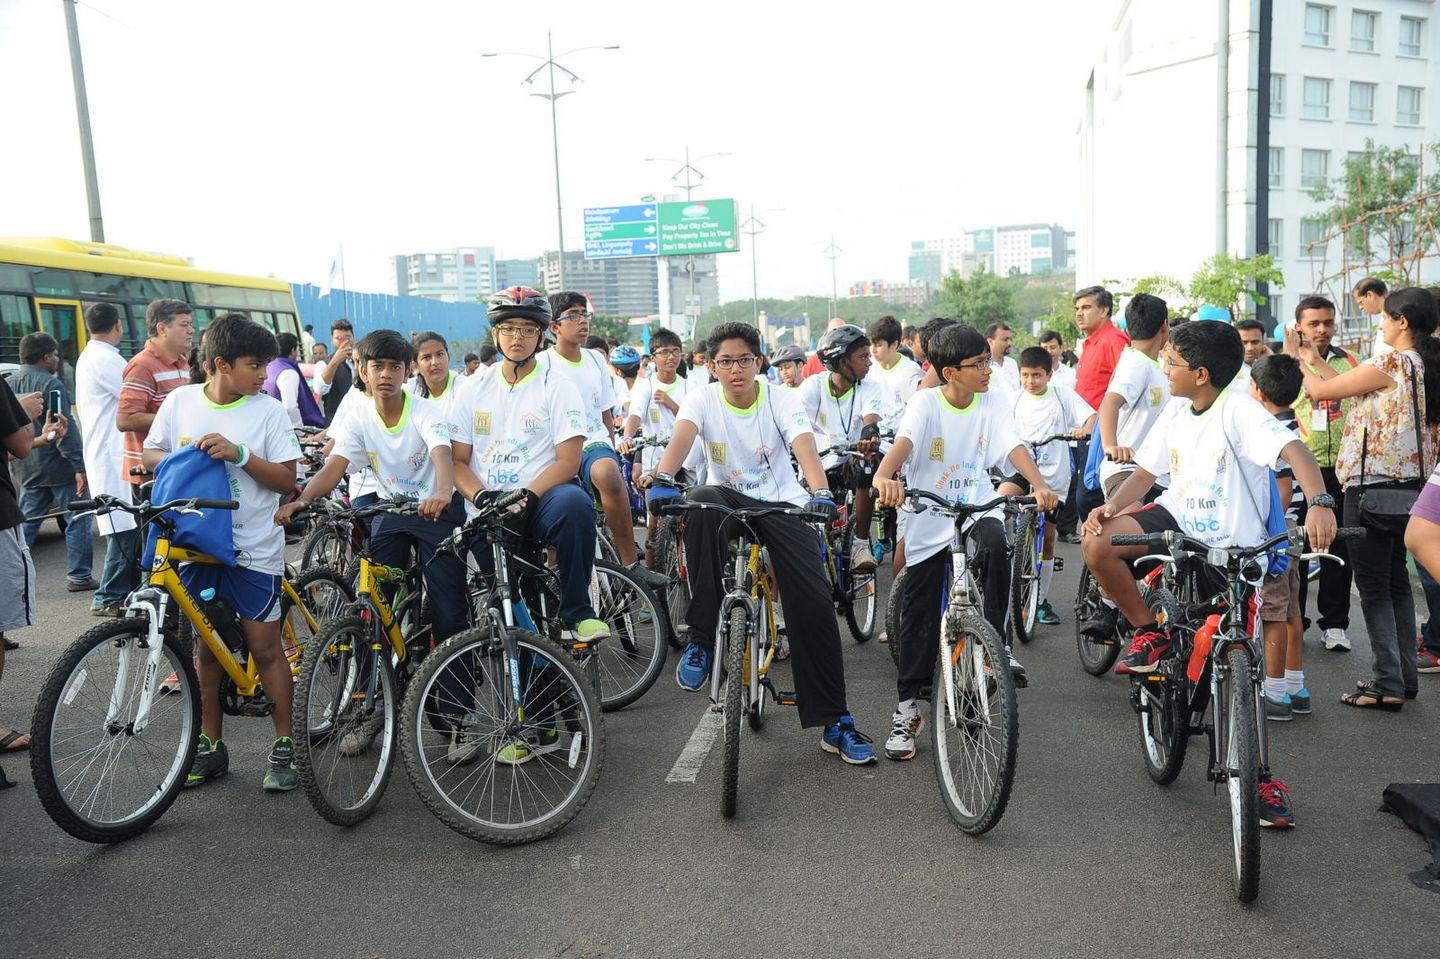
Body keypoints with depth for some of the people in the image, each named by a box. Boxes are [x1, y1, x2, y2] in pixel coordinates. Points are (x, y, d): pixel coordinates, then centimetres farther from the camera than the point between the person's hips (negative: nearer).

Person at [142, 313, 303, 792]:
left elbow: (287, 479, -8)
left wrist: (239, 453, -21)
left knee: (265, 647, 0)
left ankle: (284, 746, 12)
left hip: (253, 548, -3)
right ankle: (210, 746, 24)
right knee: (206, 648, 11)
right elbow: (149, 454, 11)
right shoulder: (181, 400, 2)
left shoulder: (267, 410, -5)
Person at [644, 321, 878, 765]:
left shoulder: (781, 399, -7)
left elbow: (805, 446, -24)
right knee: (701, 504, -37)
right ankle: (700, 639, -27)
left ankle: (835, 723, -2)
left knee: (814, 602, -16)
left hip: (783, 504, 0)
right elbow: (682, 436, -26)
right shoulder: (703, 399, -6)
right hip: (729, 499, 1)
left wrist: (821, 494, -45)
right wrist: (662, 479, -48)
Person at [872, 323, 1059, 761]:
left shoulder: (993, 403, -2)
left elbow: (1013, 446, -15)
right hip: (929, 518, -1)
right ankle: (907, 706, 16)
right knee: (918, 614, 2)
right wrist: (884, 477, -49)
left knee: (995, 544, -34)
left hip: (978, 510, 1)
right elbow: (903, 442, -27)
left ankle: (998, 645, -19)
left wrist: (1039, 485, -34)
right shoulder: (926, 402, -10)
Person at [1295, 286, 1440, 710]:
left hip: (1373, 489, -8)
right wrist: (1316, 361, 20)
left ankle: (1388, 683, 1)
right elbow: (1358, 392, 14)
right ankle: (1405, 677, 24)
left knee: (1373, 586, -1)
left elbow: (1319, 391, -10)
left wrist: (1294, 359, 9)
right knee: (1396, 580, 17)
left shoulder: (1390, 364, -16)